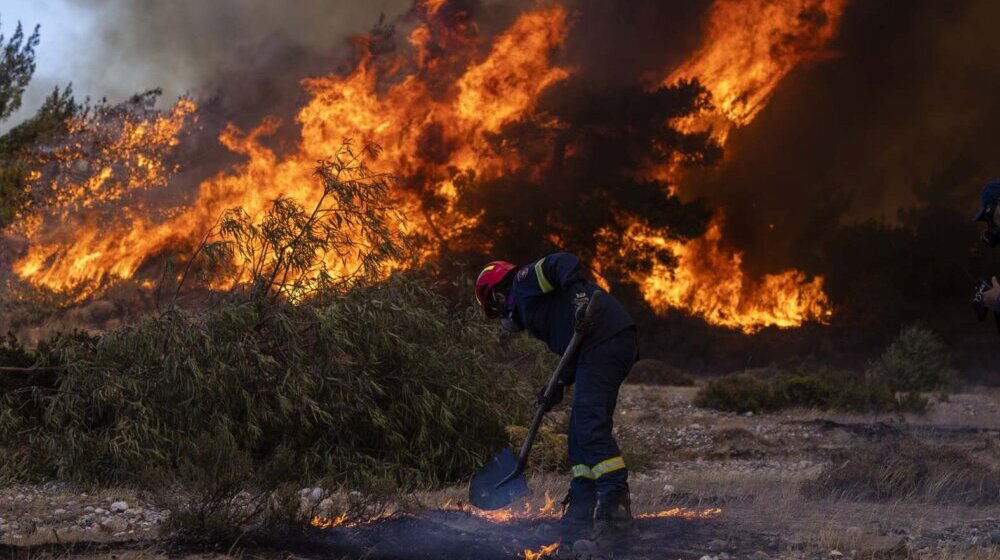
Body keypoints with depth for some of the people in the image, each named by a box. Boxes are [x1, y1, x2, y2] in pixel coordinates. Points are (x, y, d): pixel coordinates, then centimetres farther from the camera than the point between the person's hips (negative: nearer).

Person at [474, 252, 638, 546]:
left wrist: (580, 298, -27)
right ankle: (582, 513, 13)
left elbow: (563, 263, -12)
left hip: (604, 340, -10)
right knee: (579, 432, 12)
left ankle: (616, 508, -23)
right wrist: (560, 384, 14)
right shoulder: (529, 305, 32)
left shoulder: (523, 282, 7)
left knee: (590, 427, -17)